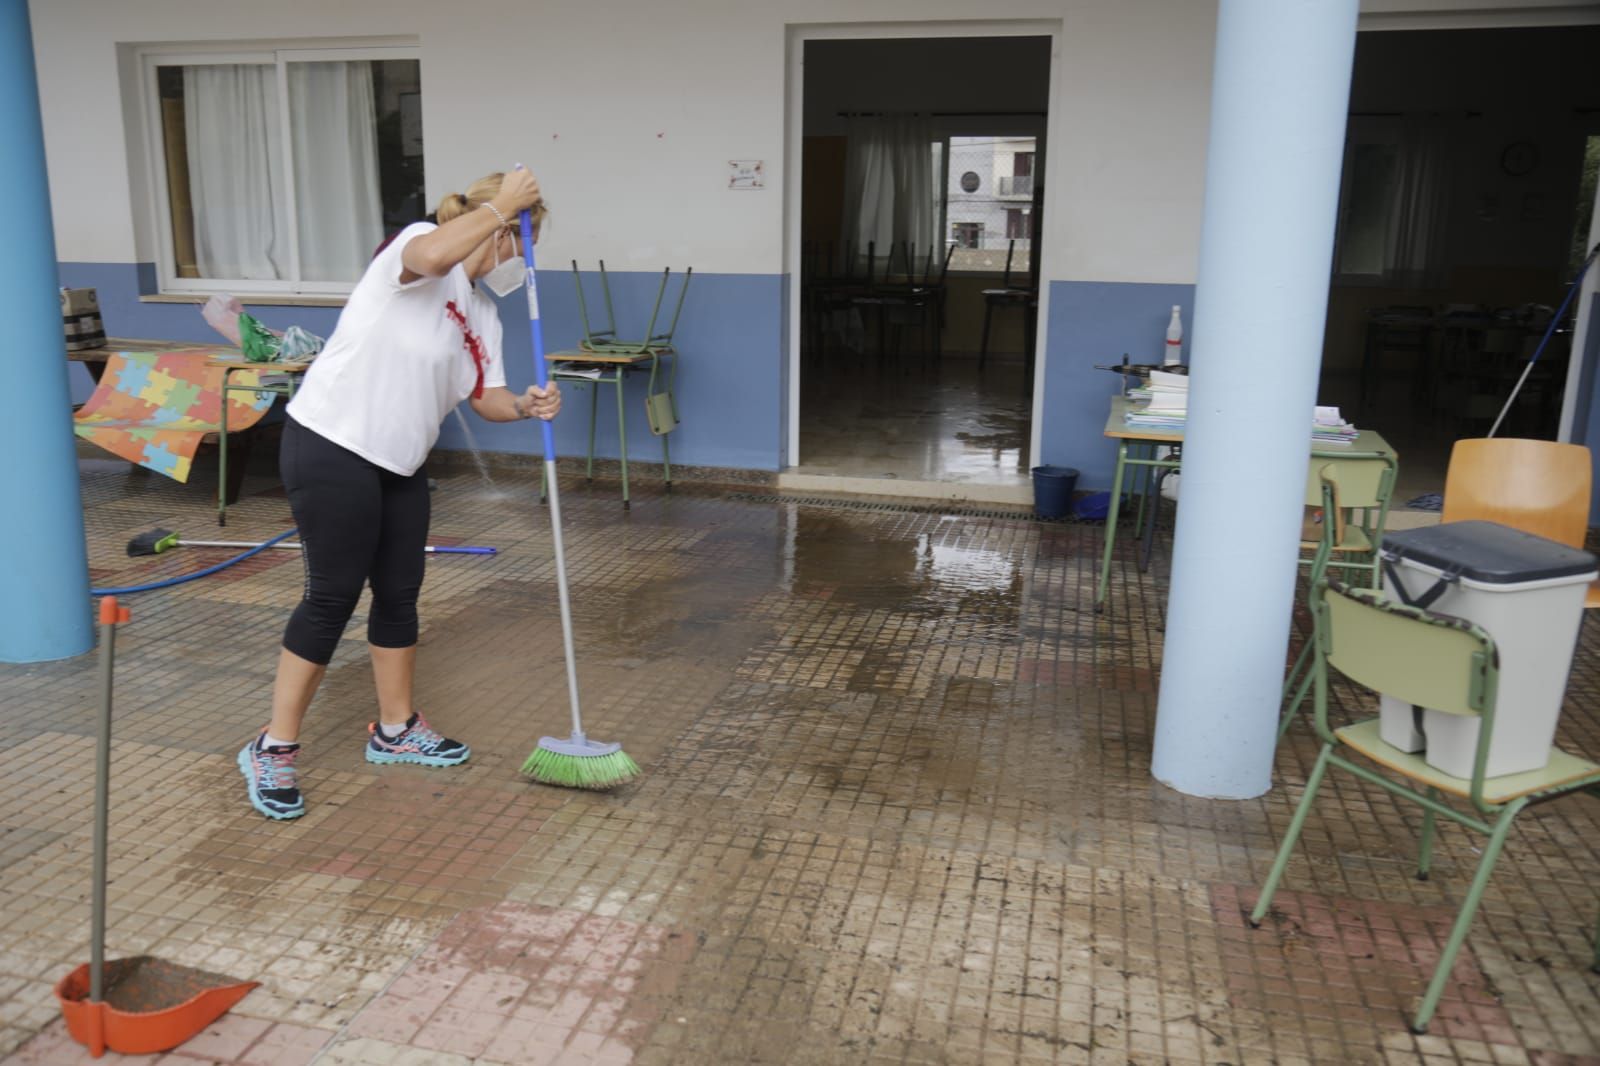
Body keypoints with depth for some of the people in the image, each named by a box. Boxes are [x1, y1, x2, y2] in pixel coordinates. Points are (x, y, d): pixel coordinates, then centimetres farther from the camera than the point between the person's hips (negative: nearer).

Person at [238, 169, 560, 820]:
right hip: (330, 447, -9)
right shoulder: (418, 242, -12)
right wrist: (501, 203, -26)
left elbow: (487, 399, 9)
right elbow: (432, 255, -38)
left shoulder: (482, 315, 13)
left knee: (399, 594, 13)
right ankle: (273, 750, 10)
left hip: (398, 462, 9)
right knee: (333, 596, -5)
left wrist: (526, 406, -12)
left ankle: (395, 729, 30)